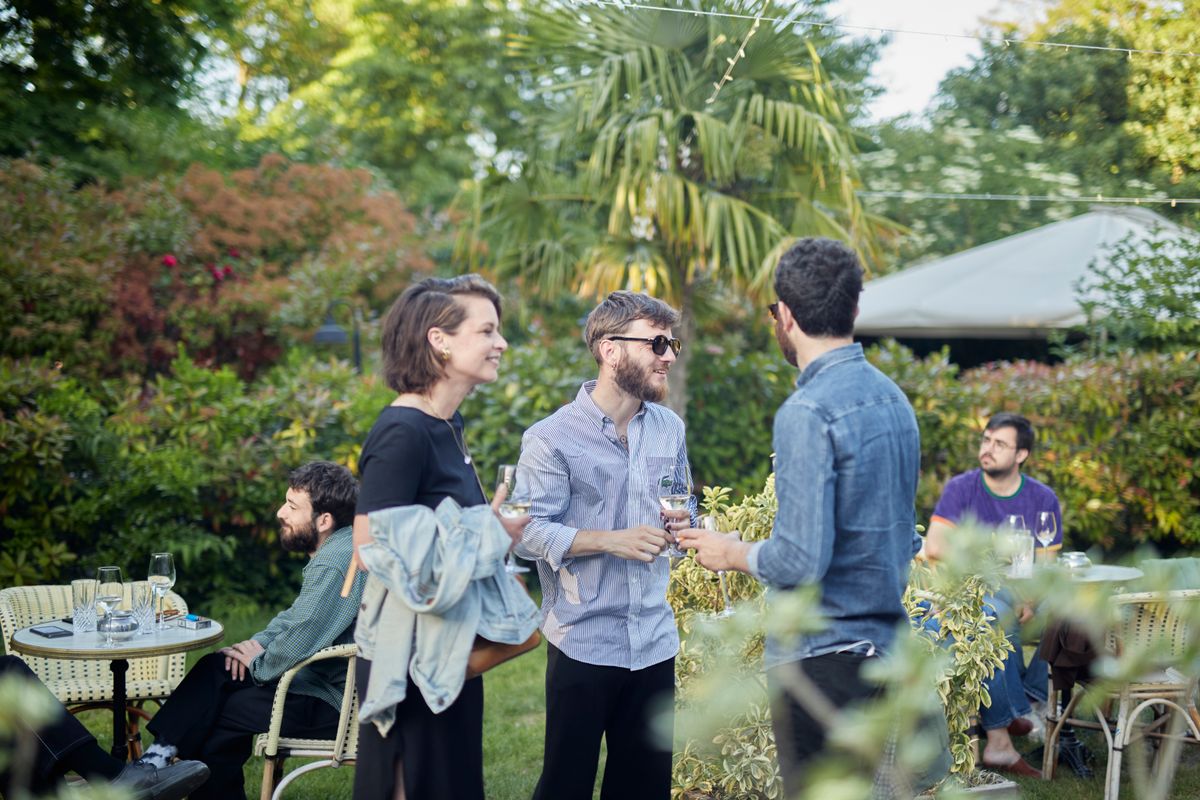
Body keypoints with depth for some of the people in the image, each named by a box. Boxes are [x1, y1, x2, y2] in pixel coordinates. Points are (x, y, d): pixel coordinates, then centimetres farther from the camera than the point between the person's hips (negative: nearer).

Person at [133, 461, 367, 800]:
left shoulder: (334, 565, -24)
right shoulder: (336, 551, 10)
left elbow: (296, 644, -28)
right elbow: (294, 618, 20)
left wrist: (258, 664, -8)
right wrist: (257, 643, 2)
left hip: (330, 704, -10)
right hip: (324, 683, 10)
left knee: (211, 713, -3)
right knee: (216, 667, 7)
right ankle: (163, 753, 6)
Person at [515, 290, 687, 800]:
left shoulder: (670, 428, 9)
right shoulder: (552, 438, -9)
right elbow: (529, 533, -14)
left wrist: (680, 521, -2)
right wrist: (611, 540, -21)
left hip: (654, 640, 5)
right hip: (582, 642, -5)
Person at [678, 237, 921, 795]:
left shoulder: (807, 411, -19)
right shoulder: (893, 398, 9)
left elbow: (801, 562, -22)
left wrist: (732, 552, -5)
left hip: (820, 654, -8)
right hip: (882, 641, 8)